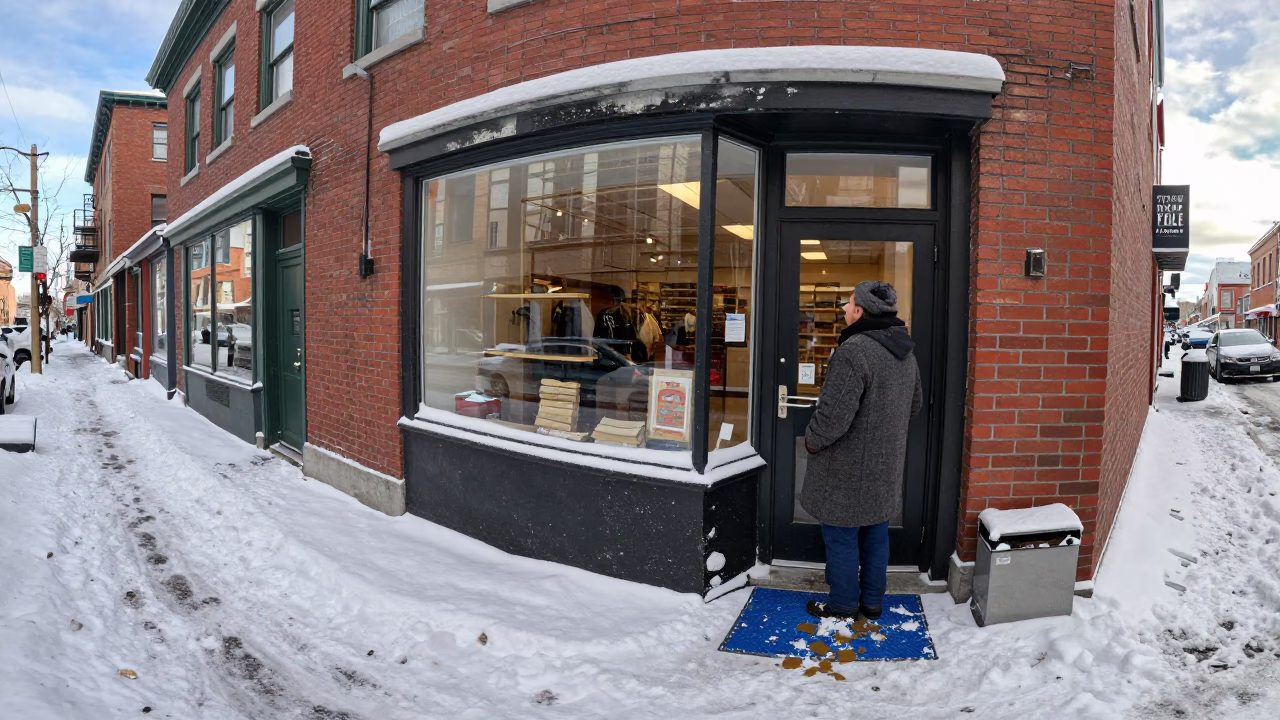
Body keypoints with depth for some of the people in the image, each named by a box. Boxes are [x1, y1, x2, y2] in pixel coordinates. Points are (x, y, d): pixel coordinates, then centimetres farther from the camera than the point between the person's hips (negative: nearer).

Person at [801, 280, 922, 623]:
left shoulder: (854, 351, -25)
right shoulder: (906, 352, 6)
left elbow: (834, 414, -27)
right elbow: (915, 405, 18)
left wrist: (812, 440, -10)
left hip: (849, 469, -8)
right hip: (886, 466, 9)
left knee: (842, 538, 7)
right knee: (876, 535, 19)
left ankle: (843, 605, 20)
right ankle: (872, 602, 31)